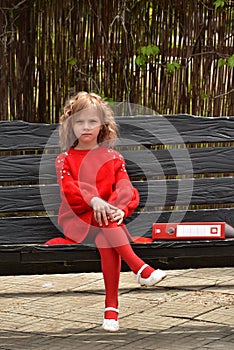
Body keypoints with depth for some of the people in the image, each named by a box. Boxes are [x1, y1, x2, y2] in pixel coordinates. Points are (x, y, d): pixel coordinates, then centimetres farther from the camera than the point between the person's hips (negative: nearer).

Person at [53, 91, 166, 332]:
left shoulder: (113, 158, 13)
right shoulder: (65, 159, 9)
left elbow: (126, 189, 1)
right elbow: (68, 189, -10)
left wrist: (119, 209, -22)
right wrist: (93, 200, -30)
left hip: (106, 215, 1)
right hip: (75, 218, -1)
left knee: (106, 240, -34)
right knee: (103, 223, -35)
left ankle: (111, 307, -38)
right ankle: (140, 268, -46)